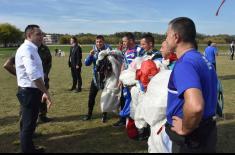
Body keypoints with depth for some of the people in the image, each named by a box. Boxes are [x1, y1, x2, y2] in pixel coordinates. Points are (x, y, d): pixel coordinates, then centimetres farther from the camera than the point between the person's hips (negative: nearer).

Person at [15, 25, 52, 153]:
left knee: (29, 123, 21)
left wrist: (42, 92, 16)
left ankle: (29, 148, 37)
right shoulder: (27, 49, -19)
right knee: (28, 124, 4)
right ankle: (27, 150, 19)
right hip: (29, 92, -10)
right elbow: (34, 75, -29)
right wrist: (46, 92, -26)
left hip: (32, 91, 10)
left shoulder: (31, 49, 13)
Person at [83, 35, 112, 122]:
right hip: (96, 76, 3)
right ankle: (89, 114, 20)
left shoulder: (108, 50, -10)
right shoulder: (94, 51, 0)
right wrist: (90, 55, -20)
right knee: (91, 96, 5)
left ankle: (104, 115, 22)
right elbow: (87, 63, -4)